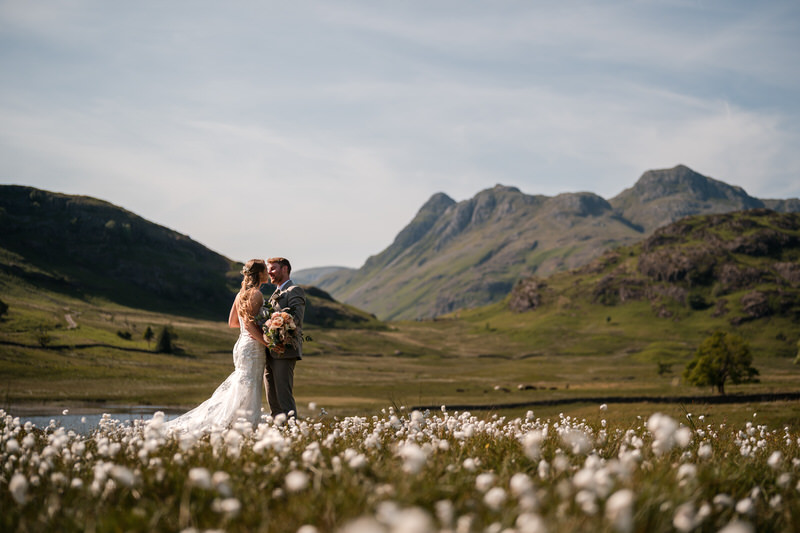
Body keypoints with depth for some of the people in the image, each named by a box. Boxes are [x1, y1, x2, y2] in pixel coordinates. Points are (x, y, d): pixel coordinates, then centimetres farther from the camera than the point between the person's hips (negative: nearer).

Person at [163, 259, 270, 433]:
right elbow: (249, 324, -20)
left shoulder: (242, 293, 14)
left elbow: (232, 322, 21)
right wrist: (268, 342, -15)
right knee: (247, 394, -8)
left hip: (241, 345, 9)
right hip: (252, 347, -9)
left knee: (234, 391, 13)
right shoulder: (256, 294, -13)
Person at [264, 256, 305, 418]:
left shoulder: (295, 291, -3)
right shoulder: (275, 295, 26)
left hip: (284, 351, -9)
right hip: (270, 353, 9)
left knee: (284, 398, -12)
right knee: (272, 400, 8)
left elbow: (295, 318, -19)